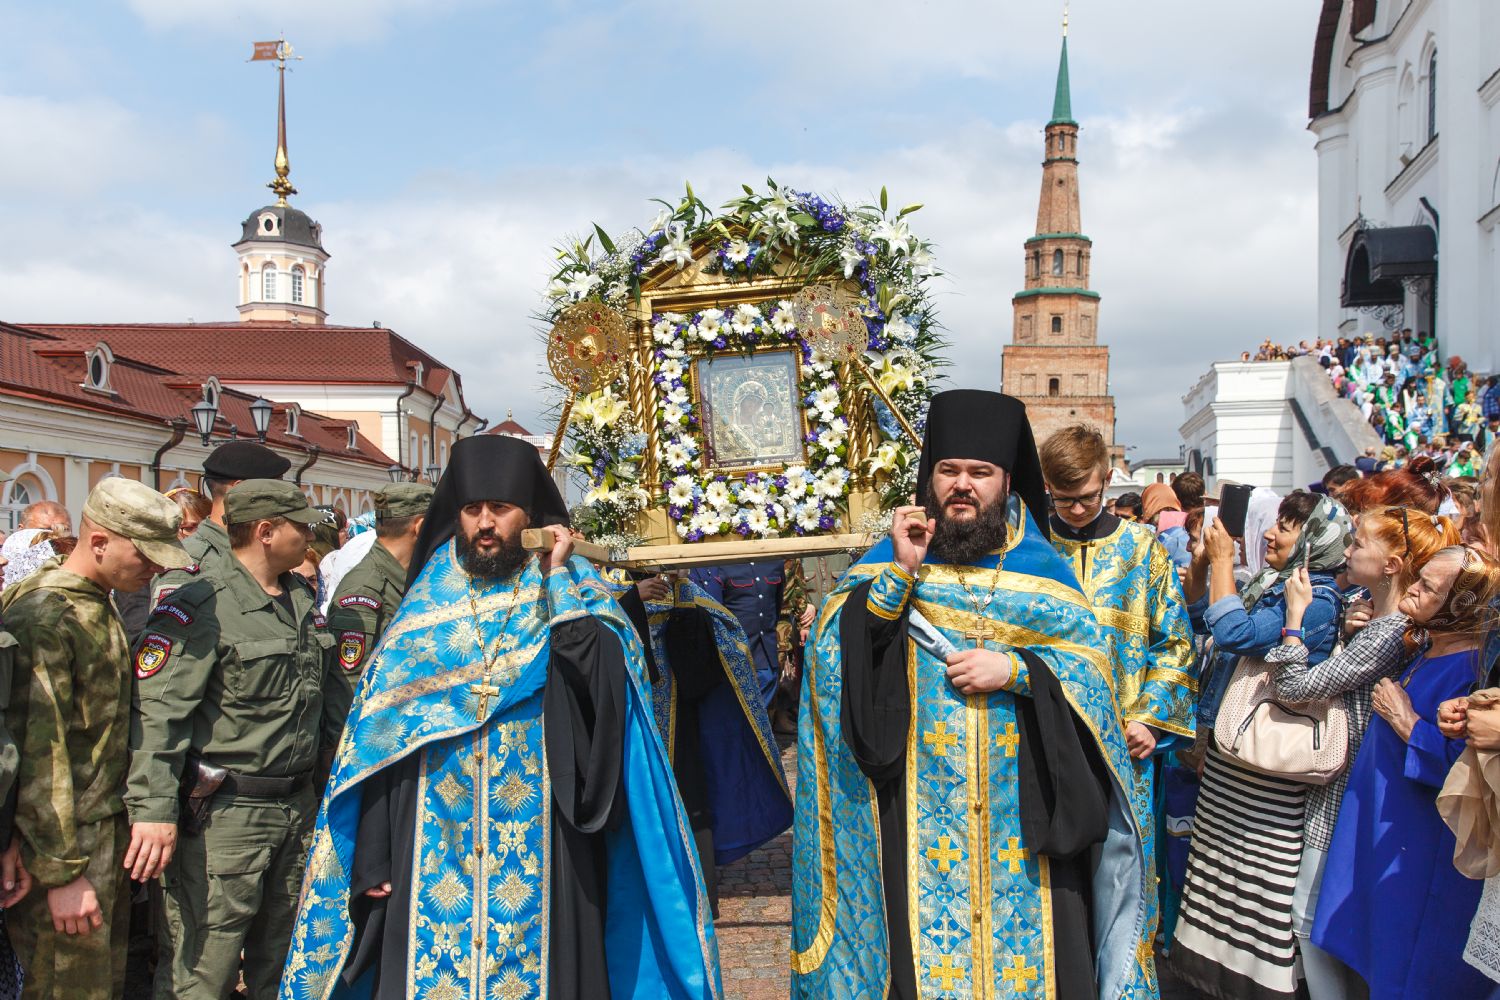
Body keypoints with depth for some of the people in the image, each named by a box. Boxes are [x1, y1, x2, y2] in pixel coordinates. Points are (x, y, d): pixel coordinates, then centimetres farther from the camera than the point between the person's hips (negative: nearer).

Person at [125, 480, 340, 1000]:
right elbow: (157, 712, -20)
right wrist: (154, 809, -25)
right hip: (224, 814, -7)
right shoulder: (200, 605, -14)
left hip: (297, 807, 8)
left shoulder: (301, 597, 12)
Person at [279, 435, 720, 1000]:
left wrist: (557, 581, -14)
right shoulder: (425, 609, 7)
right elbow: (381, 739, 6)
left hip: (537, 857, -2)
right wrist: (373, 856, 1)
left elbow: (605, 687, -18)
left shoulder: (570, 599, 2)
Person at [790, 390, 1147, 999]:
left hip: (1023, 808, 1)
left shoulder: (1037, 565, 6)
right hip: (920, 808, -1)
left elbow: (1092, 656, 1)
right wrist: (901, 572, -17)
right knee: (927, 937, 4)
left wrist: (1016, 669, -14)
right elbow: (835, 649, -8)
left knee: (1028, 940, 7)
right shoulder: (893, 557, 4)